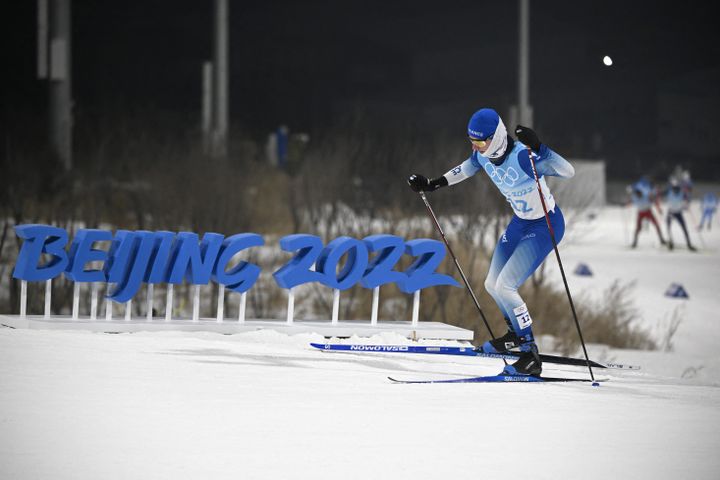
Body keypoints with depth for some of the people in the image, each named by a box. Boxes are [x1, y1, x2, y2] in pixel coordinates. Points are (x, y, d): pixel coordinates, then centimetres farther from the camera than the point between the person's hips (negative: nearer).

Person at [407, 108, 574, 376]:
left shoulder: (522, 157, -32)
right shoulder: (483, 155, -9)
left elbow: (568, 171, -40)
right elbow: (466, 169, 15)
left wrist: (538, 149, -53)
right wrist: (433, 185, 16)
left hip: (545, 226, -8)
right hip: (520, 222, 8)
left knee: (504, 287, -16)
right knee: (492, 285, 16)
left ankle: (531, 357, -7)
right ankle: (516, 334, 44)